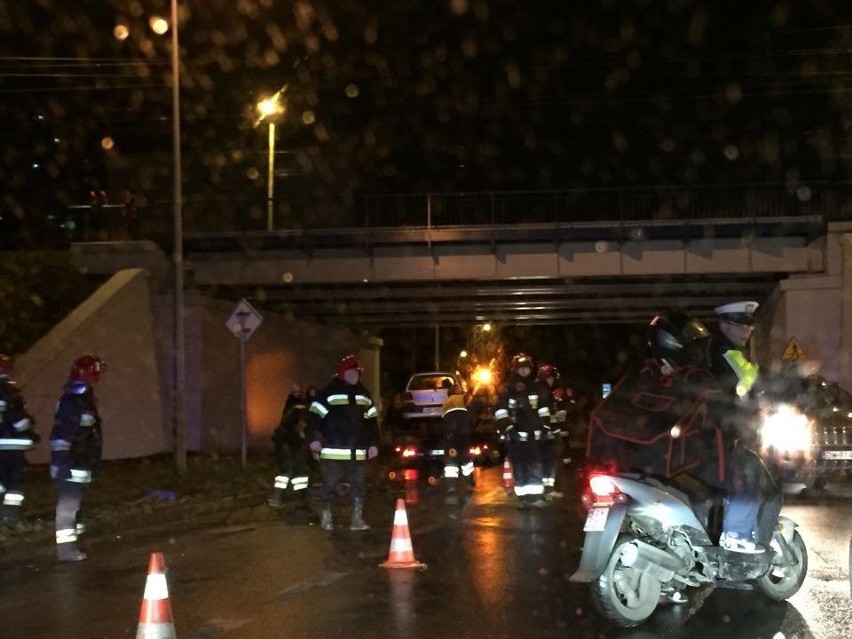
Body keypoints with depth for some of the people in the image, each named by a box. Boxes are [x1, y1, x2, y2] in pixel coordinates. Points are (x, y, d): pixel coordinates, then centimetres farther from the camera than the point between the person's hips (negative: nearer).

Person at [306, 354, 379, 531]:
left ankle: (357, 519, 12)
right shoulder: (329, 392, -4)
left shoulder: (364, 394, 15)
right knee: (329, 484, 2)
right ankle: (326, 516, 19)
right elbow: (314, 415, -7)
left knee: (359, 485, 5)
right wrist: (313, 438, -15)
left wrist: (373, 444, 13)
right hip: (333, 451, -5)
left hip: (358, 452, 5)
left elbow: (372, 421, 18)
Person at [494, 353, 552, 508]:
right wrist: (508, 429, -15)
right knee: (519, 466, -1)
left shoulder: (537, 387, 12)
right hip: (516, 434, -2)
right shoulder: (508, 389, 1)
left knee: (535, 465, -5)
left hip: (534, 433, 2)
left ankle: (536, 496, -5)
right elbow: (500, 411, -6)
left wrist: (545, 426, 9)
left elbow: (544, 408, 19)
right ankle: (522, 496, 3)